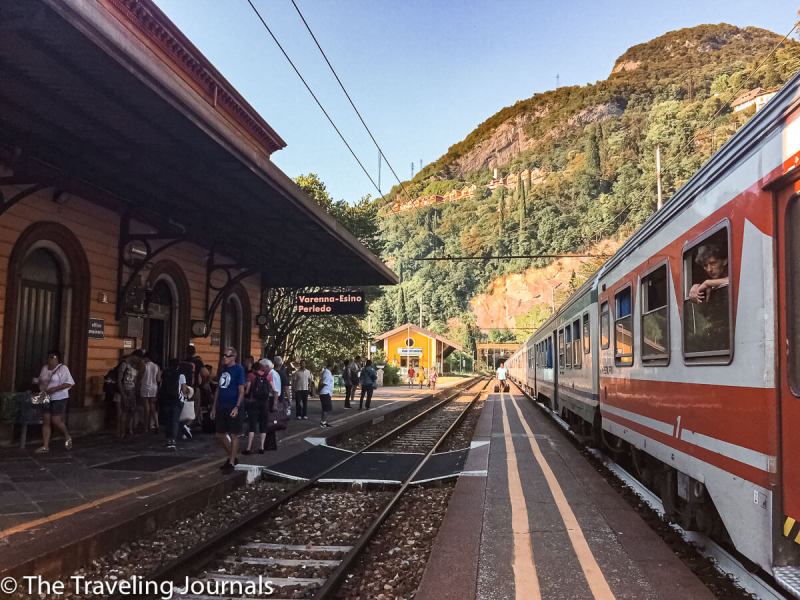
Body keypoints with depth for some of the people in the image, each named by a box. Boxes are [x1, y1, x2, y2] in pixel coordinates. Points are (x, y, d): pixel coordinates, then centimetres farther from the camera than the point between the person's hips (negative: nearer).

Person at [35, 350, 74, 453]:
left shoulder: (63, 368, -9)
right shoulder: (44, 368, 11)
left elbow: (69, 383, -16)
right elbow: (40, 381, 22)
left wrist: (54, 389, -22)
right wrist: (41, 389, 0)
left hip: (59, 399, -6)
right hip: (46, 399, 6)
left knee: (56, 421, -7)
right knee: (46, 421, 3)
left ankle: (67, 437, 19)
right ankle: (45, 446, 7)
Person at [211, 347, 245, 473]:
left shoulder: (238, 369, -8)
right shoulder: (223, 369, 11)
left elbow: (241, 390, -11)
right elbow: (218, 389, 16)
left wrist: (237, 407, -21)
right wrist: (214, 407, 14)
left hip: (233, 408, -7)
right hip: (221, 407, 7)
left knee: (233, 435, 1)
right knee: (220, 435, 11)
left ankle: (231, 463, 10)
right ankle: (232, 456, 28)